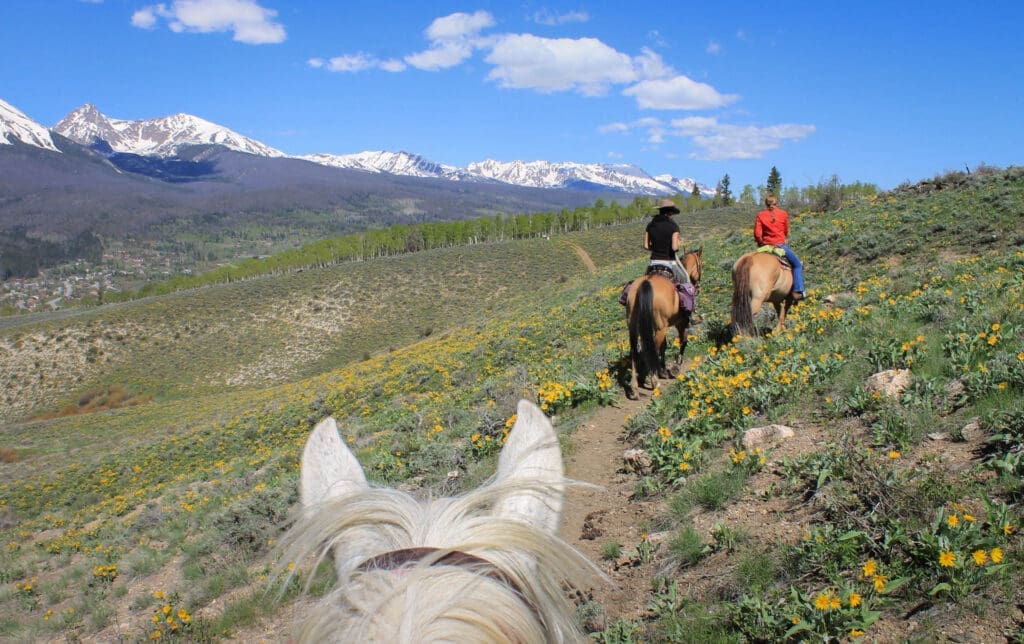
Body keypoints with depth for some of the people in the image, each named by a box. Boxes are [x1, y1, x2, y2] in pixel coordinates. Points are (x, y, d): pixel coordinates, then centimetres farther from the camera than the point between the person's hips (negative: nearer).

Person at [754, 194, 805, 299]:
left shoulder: (760, 215, 0)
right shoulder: (783, 214, 0)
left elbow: (757, 234, -6)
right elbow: (786, 232, 8)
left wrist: (761, 242, 11)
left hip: (765, 246, 2)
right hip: (781, 245, -2)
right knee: (797, 264, 9)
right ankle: (797, 291, -2)